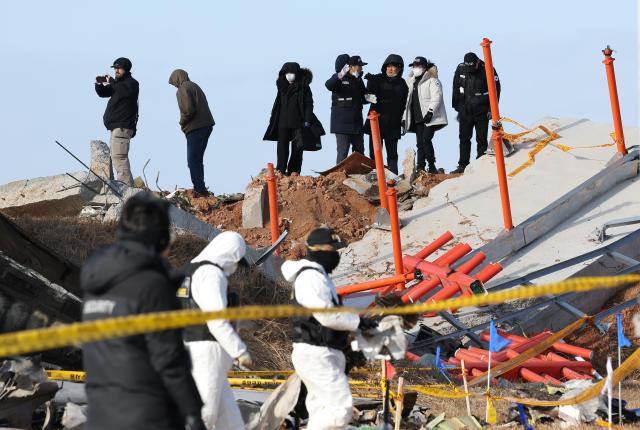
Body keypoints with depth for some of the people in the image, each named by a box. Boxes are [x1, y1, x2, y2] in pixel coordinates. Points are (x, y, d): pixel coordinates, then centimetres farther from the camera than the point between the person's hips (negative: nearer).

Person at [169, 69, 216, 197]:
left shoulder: (183, 89, -8)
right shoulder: (195, 86, 21)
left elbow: (188, 110, -20)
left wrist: (182, 123, -3)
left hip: (196, 128, -10)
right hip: (206, 125, 10)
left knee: (193, 160, -8)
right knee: (197, 159, 16)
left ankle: (200, 190, -13)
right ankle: (200, 189, 16)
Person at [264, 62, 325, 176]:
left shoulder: (303, 88, -2)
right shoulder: (282, 87, 11)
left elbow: (308, 104, -5)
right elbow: (278, 104, 17)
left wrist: (307, 121, -11)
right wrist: (273, 119, 13)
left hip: (298, 123, -4)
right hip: (283, 123, 4)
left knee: (297, 147, 0)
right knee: (282, 146, -1)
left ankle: (294, 170, 4)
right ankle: (281, 170, 0)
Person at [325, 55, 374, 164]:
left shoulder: (358, 80, 13)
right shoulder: (340, 79, -8)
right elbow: (329, 85, -30)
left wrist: (367, 98, -2)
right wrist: (340, 75, -46)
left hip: (356, 121, 8)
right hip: (342, 122, -8)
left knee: (359, 151, 12)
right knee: (343, 152, -10)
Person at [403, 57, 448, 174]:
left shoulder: (432, 81, -3)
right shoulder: (412, 82, 21)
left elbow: (436, 97, -13)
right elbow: (409, 101, 26)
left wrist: (430, 112, -20)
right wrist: (405, 118, 21)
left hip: (429, 118, -7)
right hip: (418, 118, 7)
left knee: (426, 140, -15)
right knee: (420, 142, 4)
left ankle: (432, 166, -8)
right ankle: (420, 167, 4)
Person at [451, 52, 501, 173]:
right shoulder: (461, 69, -1)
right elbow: (456, 89, 11)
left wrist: (491, 109, -9)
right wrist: (457, 108, 11)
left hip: (481, 112, -3)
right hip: (465, 111, 4)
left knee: (481, 139, 0)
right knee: (464, 139, 6)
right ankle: (463, 165, 11)